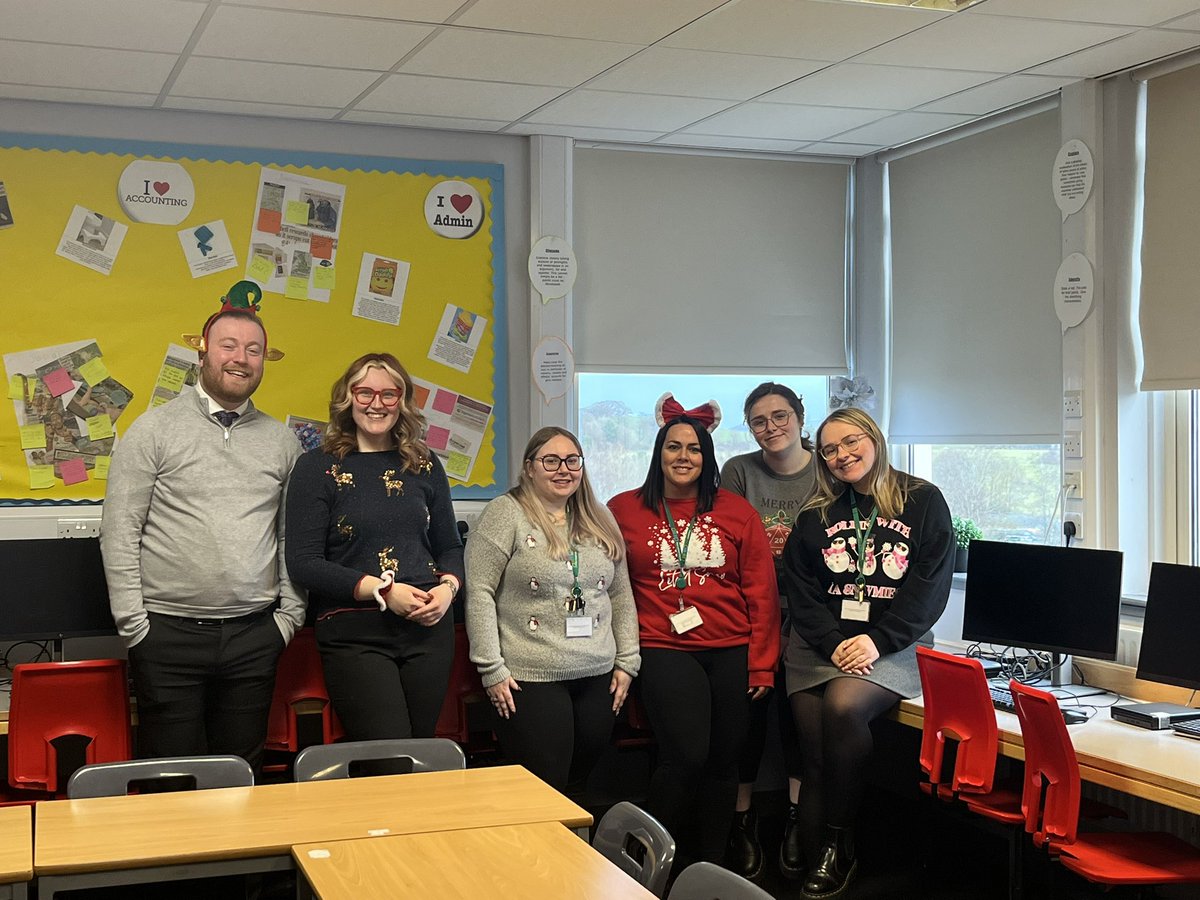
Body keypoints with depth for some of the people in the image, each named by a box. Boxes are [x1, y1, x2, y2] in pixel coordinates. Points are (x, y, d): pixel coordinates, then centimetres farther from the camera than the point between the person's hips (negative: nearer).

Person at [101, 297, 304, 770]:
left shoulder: (281, 441, 10)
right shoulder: (155, 429, -1)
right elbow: (119, 533, -3)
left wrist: (288, 615, 5)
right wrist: (133, 623, -7)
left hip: (254, 637, 3)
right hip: (168, 635, -3)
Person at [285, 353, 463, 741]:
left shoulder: (425, 465, 12)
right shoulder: (318, 468, 0)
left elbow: (450, 546, 19)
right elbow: (303, 563, -6)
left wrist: (447, 588, -3)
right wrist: (381, 590, -14)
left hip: (429, 627, 4)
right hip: (354, 635, -4)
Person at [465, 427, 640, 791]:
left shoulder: (600, 521, 13)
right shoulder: (506, 514, -4)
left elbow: (621, 595, 16)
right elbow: (479, 593, -9)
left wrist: (626, 662, 9)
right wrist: (492, 669, -12)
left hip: (597, 678, 5)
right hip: (529, 679, -5)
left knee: (581, 780, 10)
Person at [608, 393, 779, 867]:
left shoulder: (736, 511, 6)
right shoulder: (624, 509, 4)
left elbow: (761, 589, 5)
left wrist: (762, 663, 1)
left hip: (732, 651, 2)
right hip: (664, 649, -2)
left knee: (723, 761, 6)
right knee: (686, 756, -15)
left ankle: (712, 865, 24)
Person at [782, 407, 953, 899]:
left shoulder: (924, 502, 6)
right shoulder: (816, 516, 15)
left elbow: (930, 586, -2)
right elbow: (801, 589, 8)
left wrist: (877, 641, -13)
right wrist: (833, 643, -9)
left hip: (891, 646, -3)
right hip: (819, 645, 3)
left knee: (843, 705, -30)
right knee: (817, 761, -12)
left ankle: (840, 841, -16)